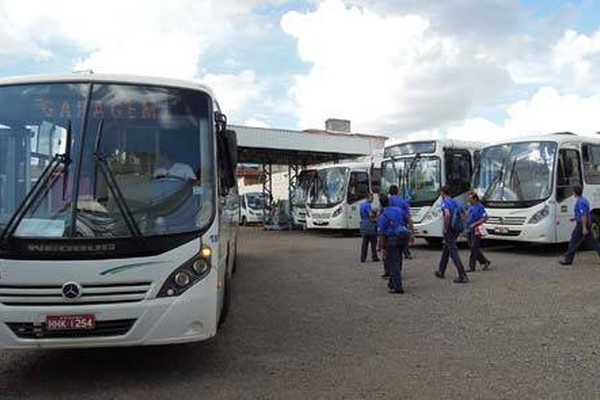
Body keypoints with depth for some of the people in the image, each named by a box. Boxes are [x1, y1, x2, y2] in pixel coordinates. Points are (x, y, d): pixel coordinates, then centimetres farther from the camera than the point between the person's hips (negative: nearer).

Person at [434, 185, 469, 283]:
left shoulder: (445, 202, -11)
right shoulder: (456, 202, 15)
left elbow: (447, 215, -29)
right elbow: (461, 216, 20)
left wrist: (445, 228, -20)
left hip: (449, 230, -9)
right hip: (457, 229, 9)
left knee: (453, 252, -9)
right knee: (446, 249, 22)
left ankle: (463, 276, -14)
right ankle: (441, 271, 34)